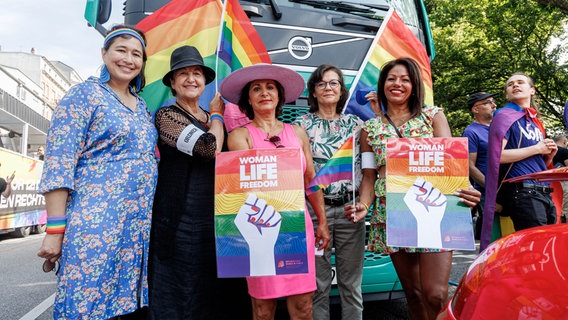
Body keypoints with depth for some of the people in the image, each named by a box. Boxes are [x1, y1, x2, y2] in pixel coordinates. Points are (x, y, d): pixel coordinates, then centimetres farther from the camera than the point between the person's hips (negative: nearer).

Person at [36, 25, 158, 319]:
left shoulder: (141, 105, 16)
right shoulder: (85, 95, -4)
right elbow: (58, 164, -11)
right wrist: (55, 230, -16)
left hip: (139, 225, 7)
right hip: (95, 225, -6)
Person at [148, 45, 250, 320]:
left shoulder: (213, 119, 16)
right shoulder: (166, 116, -3)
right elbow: (210, 148, -17)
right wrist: (217, 115, 0)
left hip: (216, 215, 6)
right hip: (182, 219, -6)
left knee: (217, 289, 9)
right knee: (182, 297, 2)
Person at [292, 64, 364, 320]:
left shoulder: (355, 123, 10)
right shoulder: (302, 124, 4)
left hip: (351, 209, 2)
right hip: (315, 208, -2)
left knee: (352, 282, 10)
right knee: (318, 283, 6)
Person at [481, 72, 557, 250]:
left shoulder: (536, 122, 22)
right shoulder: (504, 116, -1)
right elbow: (497, 156, -16)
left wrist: (549, 155, 6)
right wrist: (536, 149, -8)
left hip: (545, 194, 8)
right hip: (522, 192, -8)